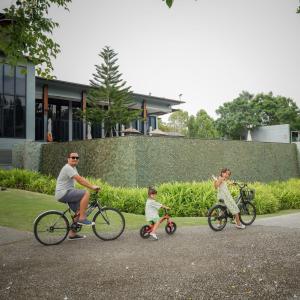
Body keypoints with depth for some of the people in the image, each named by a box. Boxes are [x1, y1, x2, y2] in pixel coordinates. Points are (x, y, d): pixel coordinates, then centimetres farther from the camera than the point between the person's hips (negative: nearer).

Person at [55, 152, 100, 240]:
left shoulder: (73, 168, 19)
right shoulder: (68, 168, -15)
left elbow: (80, 179, 16)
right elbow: (79, 179, -23)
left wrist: (92, 186, 5)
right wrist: (92, 186, -24)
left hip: (67, 193, 10)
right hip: (63, 193, -10)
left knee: (79, 212, 9)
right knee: (86, 193, -23)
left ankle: (72, 234, 18)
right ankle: (82, 219, -19)